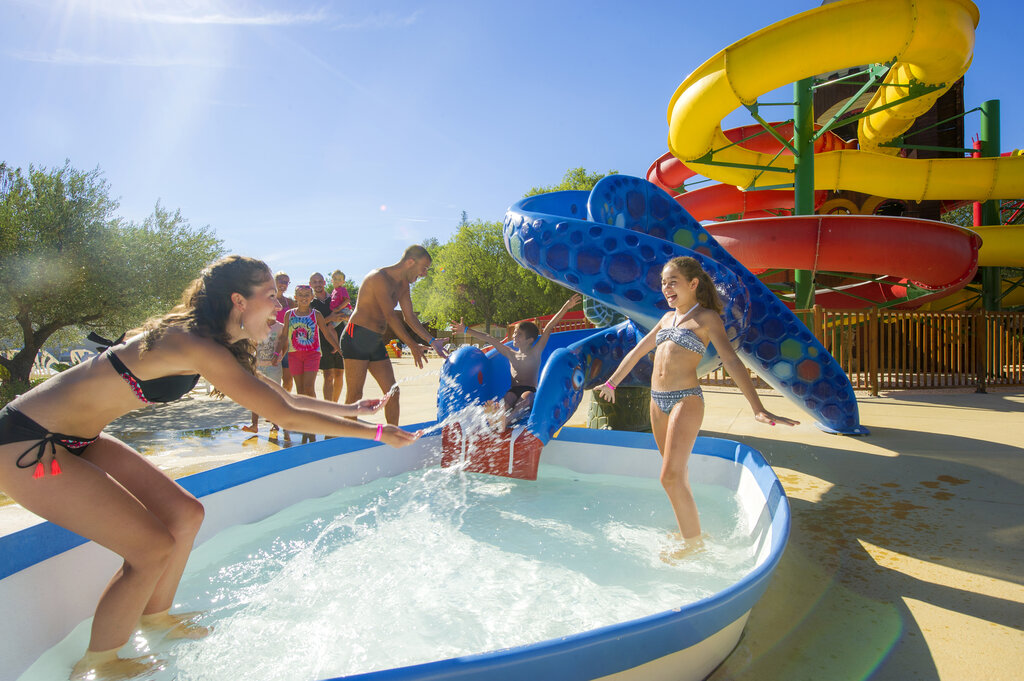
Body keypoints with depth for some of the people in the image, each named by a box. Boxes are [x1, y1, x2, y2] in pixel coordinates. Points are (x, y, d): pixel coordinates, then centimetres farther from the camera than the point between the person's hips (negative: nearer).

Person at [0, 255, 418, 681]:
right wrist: (376, 433, -17)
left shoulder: (197, 338, 4)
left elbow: (277, 396, 13)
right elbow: (286, 416, -26)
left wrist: (350, 408, 16)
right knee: (152, 549, -9)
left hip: (75, 438, 10)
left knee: (185, 514, 8)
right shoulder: (199, 348, -27)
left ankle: (155, 616, 31)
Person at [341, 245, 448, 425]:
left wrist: (432, 341, 8)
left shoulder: (403, 285, 14)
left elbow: (410, 317, 16)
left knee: (392, 391, 5)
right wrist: (413, 346, -23)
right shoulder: (379, 277, -15)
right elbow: (390, 316, -22)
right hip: (357, 338, -9)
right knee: (355, 394, -8)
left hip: (376, 342, 9)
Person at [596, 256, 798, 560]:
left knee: (671, 477, -10)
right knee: (676, 473, 14)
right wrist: (611, 383, 31)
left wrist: (758, 408, -24)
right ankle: (688, 527, 29)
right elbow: (637, 351, 24)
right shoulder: (667, 318, 16)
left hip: (685, 401, -7)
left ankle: (693, 541, 8)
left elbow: (731, 361, -15)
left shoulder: (706, 317, -4)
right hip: (657, 400, 7)